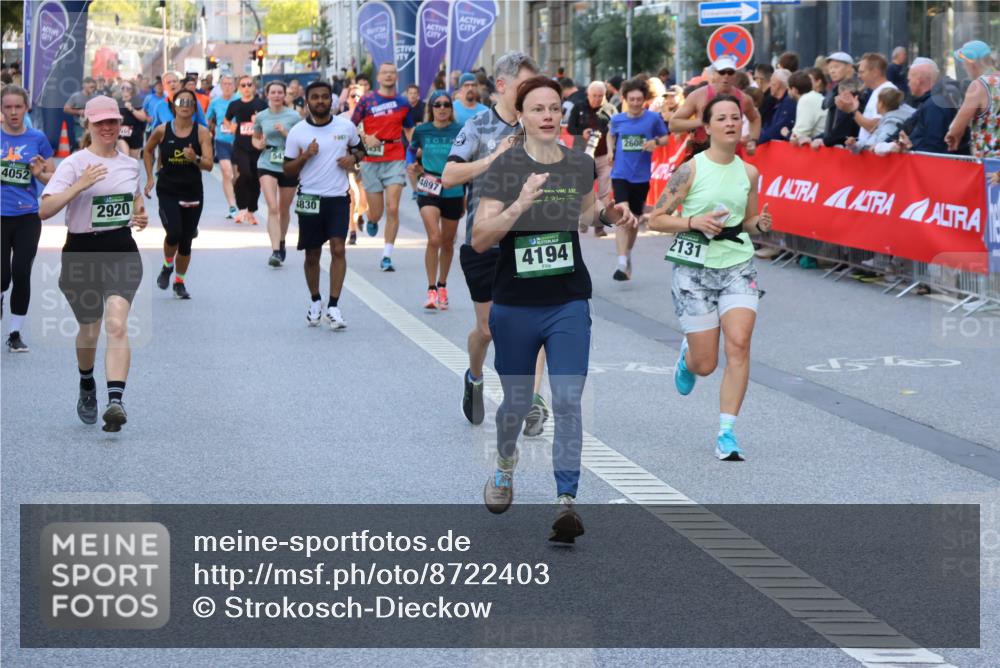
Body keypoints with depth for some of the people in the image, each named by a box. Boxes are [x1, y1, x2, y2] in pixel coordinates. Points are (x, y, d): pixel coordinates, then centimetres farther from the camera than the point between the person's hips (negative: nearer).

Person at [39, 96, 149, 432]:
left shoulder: (130, 164, 8)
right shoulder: (74, 164, -7)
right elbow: (45, 210, -19)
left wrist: (141, 215, 7)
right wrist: (79, 185, -30)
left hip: (122, 253, 2)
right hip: (82, 254, -2)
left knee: (116, 324, -19)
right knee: (89, 330, 11)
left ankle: (115, 401, -28)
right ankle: (87, 386, 42)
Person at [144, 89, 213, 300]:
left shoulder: (202, 132, -5)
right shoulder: (162, 131, -4)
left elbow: (209, 165, -10)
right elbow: (147, 150, 16)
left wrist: (195, 159, -29)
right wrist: (150, 177, 11)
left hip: (193, 193, 1)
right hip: (167, 191, -1)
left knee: (186, 241, 7)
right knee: (174, 233, -19)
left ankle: (180, 282, 25)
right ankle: (167, 266, 12)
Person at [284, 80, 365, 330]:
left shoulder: (346, 127, 2)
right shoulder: (297, 132, -1)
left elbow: (359, 148, 19)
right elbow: (288, 170, 3)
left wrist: (353, 158, -3)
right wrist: (305, 156, -14)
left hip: (338, 197, 0)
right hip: (309, 199, 0)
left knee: (338, 249, -13)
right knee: (312, 254, 8)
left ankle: (333, 307, -11)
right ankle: (315, 301, 30)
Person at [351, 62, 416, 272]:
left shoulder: (403, 103, 8)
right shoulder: (367, 101, 1)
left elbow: (410, 130, 19)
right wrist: (365, 139, -11)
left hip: (395, 161, 1)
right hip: (371, 162, -1)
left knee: (392, 209, -12)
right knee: (376, 213, 5)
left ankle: (387, 256, -6)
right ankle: (371, 221, 44)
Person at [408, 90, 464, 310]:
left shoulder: (460, 132, -2)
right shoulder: (421, 131, 1)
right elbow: (415, 156, 20)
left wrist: (468, 195, 3)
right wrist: (415, 168, 0)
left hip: (453, 192, 1)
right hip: (428, 191, -1)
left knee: (447, 243, 12)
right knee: (434, 239, -17)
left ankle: (442, 286, 32)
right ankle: (431, 290, -11)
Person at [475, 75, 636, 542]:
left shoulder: (581, 165, 2)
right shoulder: (504, 168, -10)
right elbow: (479, 240, -17)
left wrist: (612, 214, 3)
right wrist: (519, 205, -32)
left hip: (569, 304, 2)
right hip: (515, 307, -1)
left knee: (568, 400, -12)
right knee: (517, 402, 13)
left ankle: (566, 502, -14)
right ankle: (505, 467, 43)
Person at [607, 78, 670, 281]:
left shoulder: (653, 118, -5)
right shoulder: (617, 119, 0)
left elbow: (665, 137, 8)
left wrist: (656, 142, -13)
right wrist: (611, 151, 4)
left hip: (641, 175, 1)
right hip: (621, 174, -1)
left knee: (635, 217, 15)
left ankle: (628, 254, 38)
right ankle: (622, 263, -21)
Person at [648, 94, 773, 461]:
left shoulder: (749, 172, 6)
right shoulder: (691, 169, -7)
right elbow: (656, 220, -4)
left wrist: (759, 224, -3)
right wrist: (694, 222, -19)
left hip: (738, 266, 3)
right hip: (695, 268, -3)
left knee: (739, 345, -17)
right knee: (706, 364, 0)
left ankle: (726, 434, -10)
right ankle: (687, 354, 40)